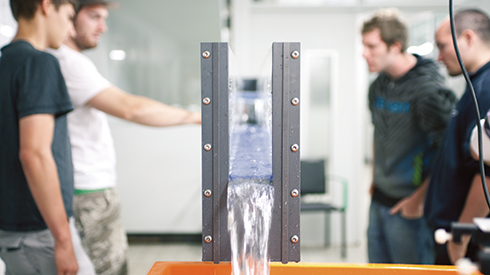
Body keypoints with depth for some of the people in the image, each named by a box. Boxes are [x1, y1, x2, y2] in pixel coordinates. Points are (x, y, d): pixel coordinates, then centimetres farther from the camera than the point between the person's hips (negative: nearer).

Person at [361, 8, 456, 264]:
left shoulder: (428, 87, -20)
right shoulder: (378, 86, 6)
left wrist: (420, 198, -17)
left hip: (409, 205, -7)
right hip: (379, 200, 8)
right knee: (377, 267, 18)